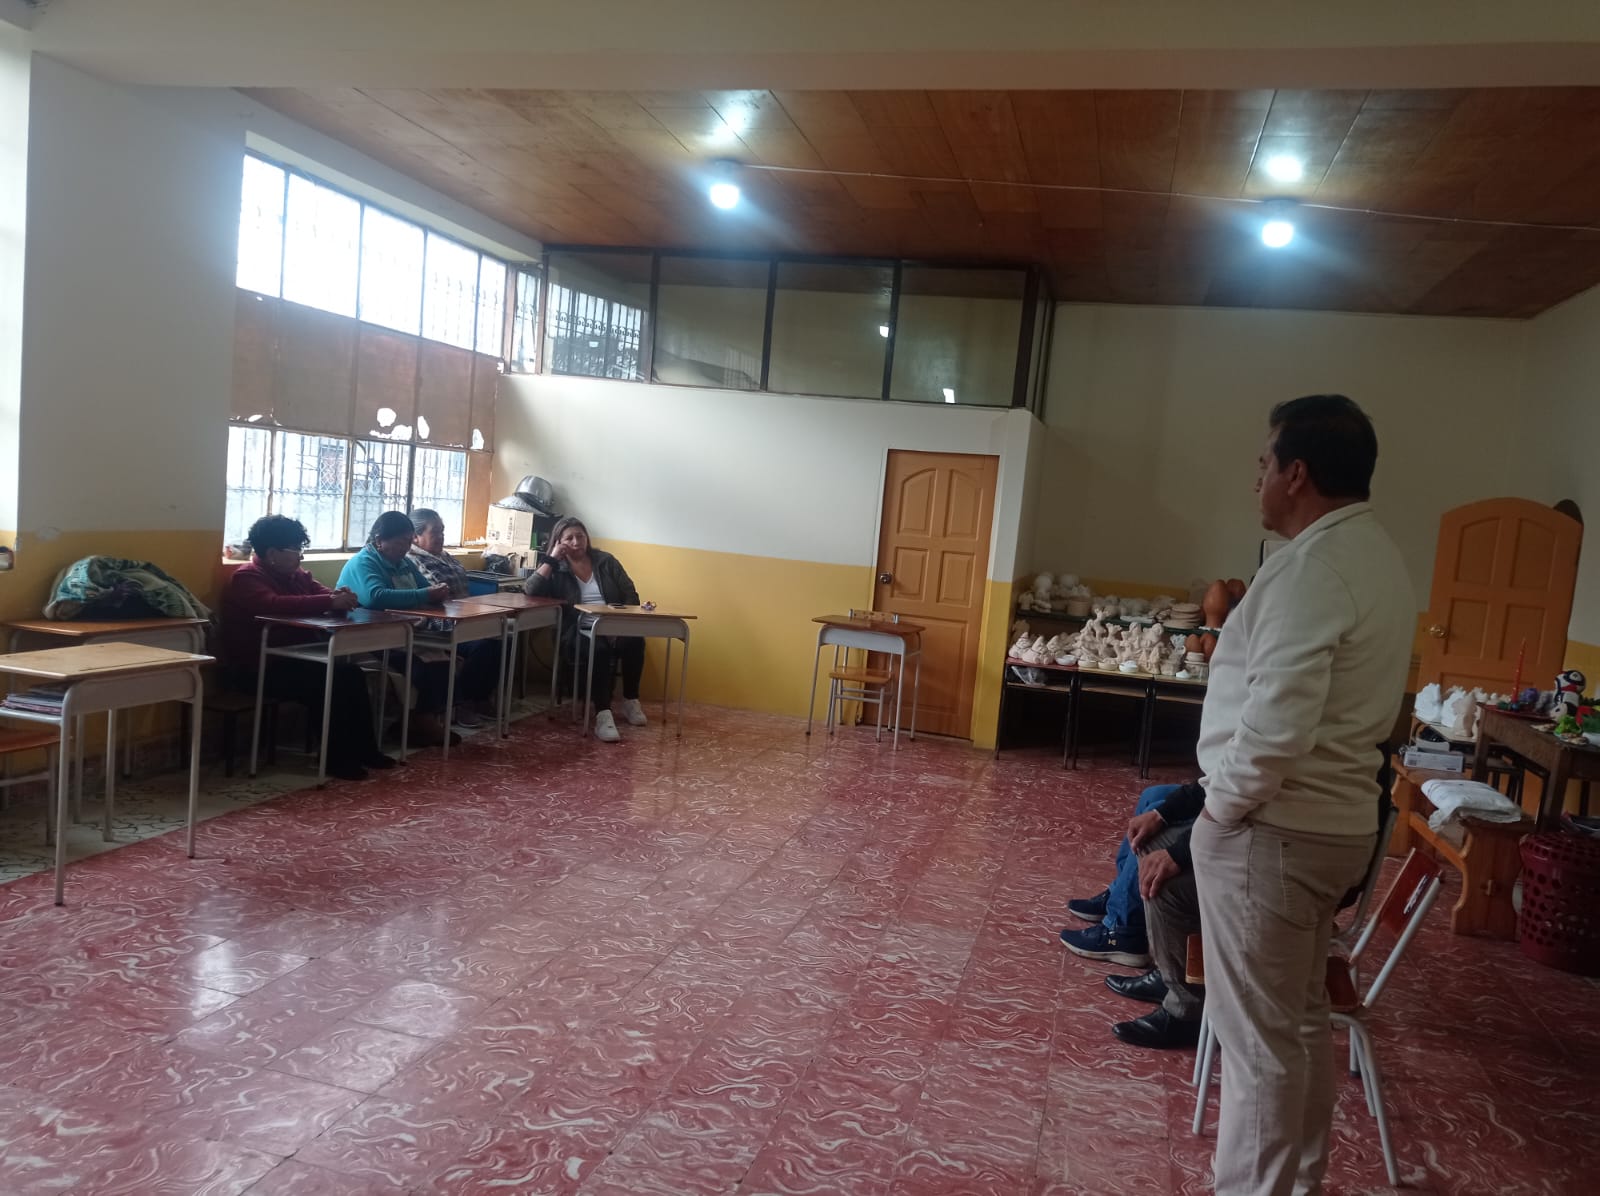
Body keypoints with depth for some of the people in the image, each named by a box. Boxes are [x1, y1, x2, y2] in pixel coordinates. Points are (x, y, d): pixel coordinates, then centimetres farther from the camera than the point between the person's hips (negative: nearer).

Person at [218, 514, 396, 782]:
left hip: (291, 658, 9)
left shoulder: (294, 574, 13)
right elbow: (273, 605, -34)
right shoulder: (246, 578, -14)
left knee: (351, 674, -9)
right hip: (256, 667, -9)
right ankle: (336, 758, -16)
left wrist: (339, 597, -19)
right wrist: (330, 602, -38)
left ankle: (364, 748, -2)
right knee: (327, 682, -26)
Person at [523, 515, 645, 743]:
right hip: (578, 631, -3)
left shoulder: (605, 561, 11)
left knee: (634, 641, -32)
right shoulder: (555, 568, 5)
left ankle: (630, 700, -11)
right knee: (599, 649, -39)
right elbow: (530, 591, -13)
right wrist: (551, 559, -10)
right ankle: (603, 714, -42)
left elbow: (630, 595, 9)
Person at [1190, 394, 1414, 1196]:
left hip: (1270, 829, -10)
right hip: (1333, 819, 10)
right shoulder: (1376, 556, 11)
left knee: (1258, 1033, 2)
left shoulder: (1312, 567, -22)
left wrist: (1222, 805, -13)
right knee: (1300, 1017, 20)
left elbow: (1275, 729, -28)